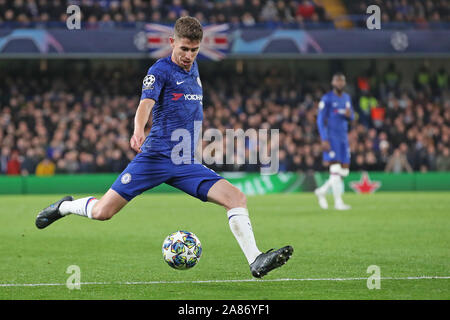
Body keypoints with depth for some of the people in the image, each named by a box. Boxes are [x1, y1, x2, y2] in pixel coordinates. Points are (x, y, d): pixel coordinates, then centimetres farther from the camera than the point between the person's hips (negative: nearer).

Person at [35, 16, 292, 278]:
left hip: (187, 163, 5)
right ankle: (64, 207, 23)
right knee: (102, 212, -8)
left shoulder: (193, 68, 16)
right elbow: (146, 103, -24)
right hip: (156, 156, -5)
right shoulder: (161, 70, -5)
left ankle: (256, 261, -19)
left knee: (237, 198, -15)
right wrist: (139, 131, -44)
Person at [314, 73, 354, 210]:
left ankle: (322, 191, 21)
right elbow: (320, 120, -8)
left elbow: (352, 116, 21)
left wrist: (349, 115, -5)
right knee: (335, 170, -11)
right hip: (331, 138, -7)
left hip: (343, 137, 7)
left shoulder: (346, 98, 13)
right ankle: (338, 202, -8)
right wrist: (324, 140, -16)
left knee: (344, 171, 5)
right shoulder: (327, 99, -7)